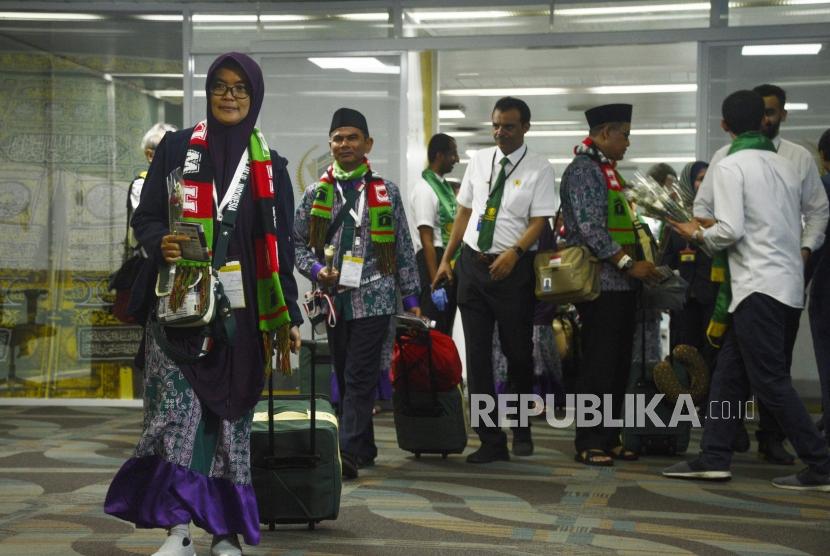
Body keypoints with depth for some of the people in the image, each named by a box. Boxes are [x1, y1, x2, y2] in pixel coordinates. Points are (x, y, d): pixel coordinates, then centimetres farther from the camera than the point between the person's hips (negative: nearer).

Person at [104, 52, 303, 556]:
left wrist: (290, 318, 4)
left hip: (240, 310, 1)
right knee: (176, 409, -10)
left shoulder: (270, 167, 9)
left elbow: (281, 249, 9)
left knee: (232, 412, 1)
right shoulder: (177, 148, 7)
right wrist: (161, 243, -17)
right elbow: (145, 217, 6)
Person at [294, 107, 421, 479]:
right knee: (344, 378, 9)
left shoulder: (386, 193, 6)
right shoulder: (316, 194, 8)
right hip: (334, 300, 3)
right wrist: (317, 270, -7)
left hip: (374, 298, -3)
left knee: (360, 378, -9)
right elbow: (297, 243, 12)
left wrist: (411, 297, 5)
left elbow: (404, 249, 8)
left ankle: (349, 454, -12)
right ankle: (365, 449, 21)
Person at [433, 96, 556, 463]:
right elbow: (464, 212, 13)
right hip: (472, 264, 4)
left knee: (518, 352, 6)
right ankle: (491, 441, 8)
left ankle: (521, 430, 29)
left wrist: (514, 252, -26)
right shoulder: (479, 161, 9)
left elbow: (538, 222, -10)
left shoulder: (538, 169, -3)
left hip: (512, 268, -4)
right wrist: (446, 258, 8)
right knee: (477, 354, 2)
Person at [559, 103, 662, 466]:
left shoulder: (607, 170, 20)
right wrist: (628, 263, -20)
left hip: (622, 284, 10)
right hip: (602, 283, -10)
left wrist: (642, 264, 15)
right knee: (598, 366, -7)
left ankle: (609, 438, 18)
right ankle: (589, 443, -1)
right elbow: (590, 228, -18)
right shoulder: (583, 169, -10)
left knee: (618, 366, 12)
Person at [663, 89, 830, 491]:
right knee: (729, 373, 13)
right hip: (789, 285, 8)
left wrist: (698, 234, 1)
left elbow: (730, 230, -17)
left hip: (758, 286, -8)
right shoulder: (786, 165, 11)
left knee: (771, 381, -4)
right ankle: (713, 458, 16)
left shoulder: (729, 167, -10)